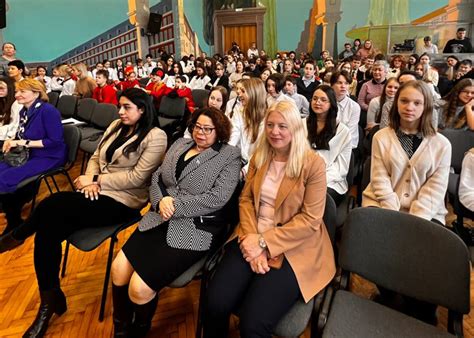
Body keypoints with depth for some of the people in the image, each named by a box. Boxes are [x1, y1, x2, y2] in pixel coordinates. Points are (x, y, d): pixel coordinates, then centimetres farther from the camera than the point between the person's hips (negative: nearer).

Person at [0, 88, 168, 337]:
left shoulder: (155, 137, -10)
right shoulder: (116, 126, 14)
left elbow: (137, 177, -16)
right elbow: (96, 157, 15)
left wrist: (97, 181, -11)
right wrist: (90, 180, -6)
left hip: (122, 201, -7)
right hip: (97, 192, 7)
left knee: (54, 203, -23)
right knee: (48, 229, -18)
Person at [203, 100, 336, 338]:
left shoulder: (313, 163, -9)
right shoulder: (259, 156, 8)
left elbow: (310, 220, -12)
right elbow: (246, 199, 6)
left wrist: (264, 243, -16)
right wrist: (252, 238, -11)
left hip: (294, 247, -4)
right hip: (254, 238, 4)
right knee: (215, 303, -16)